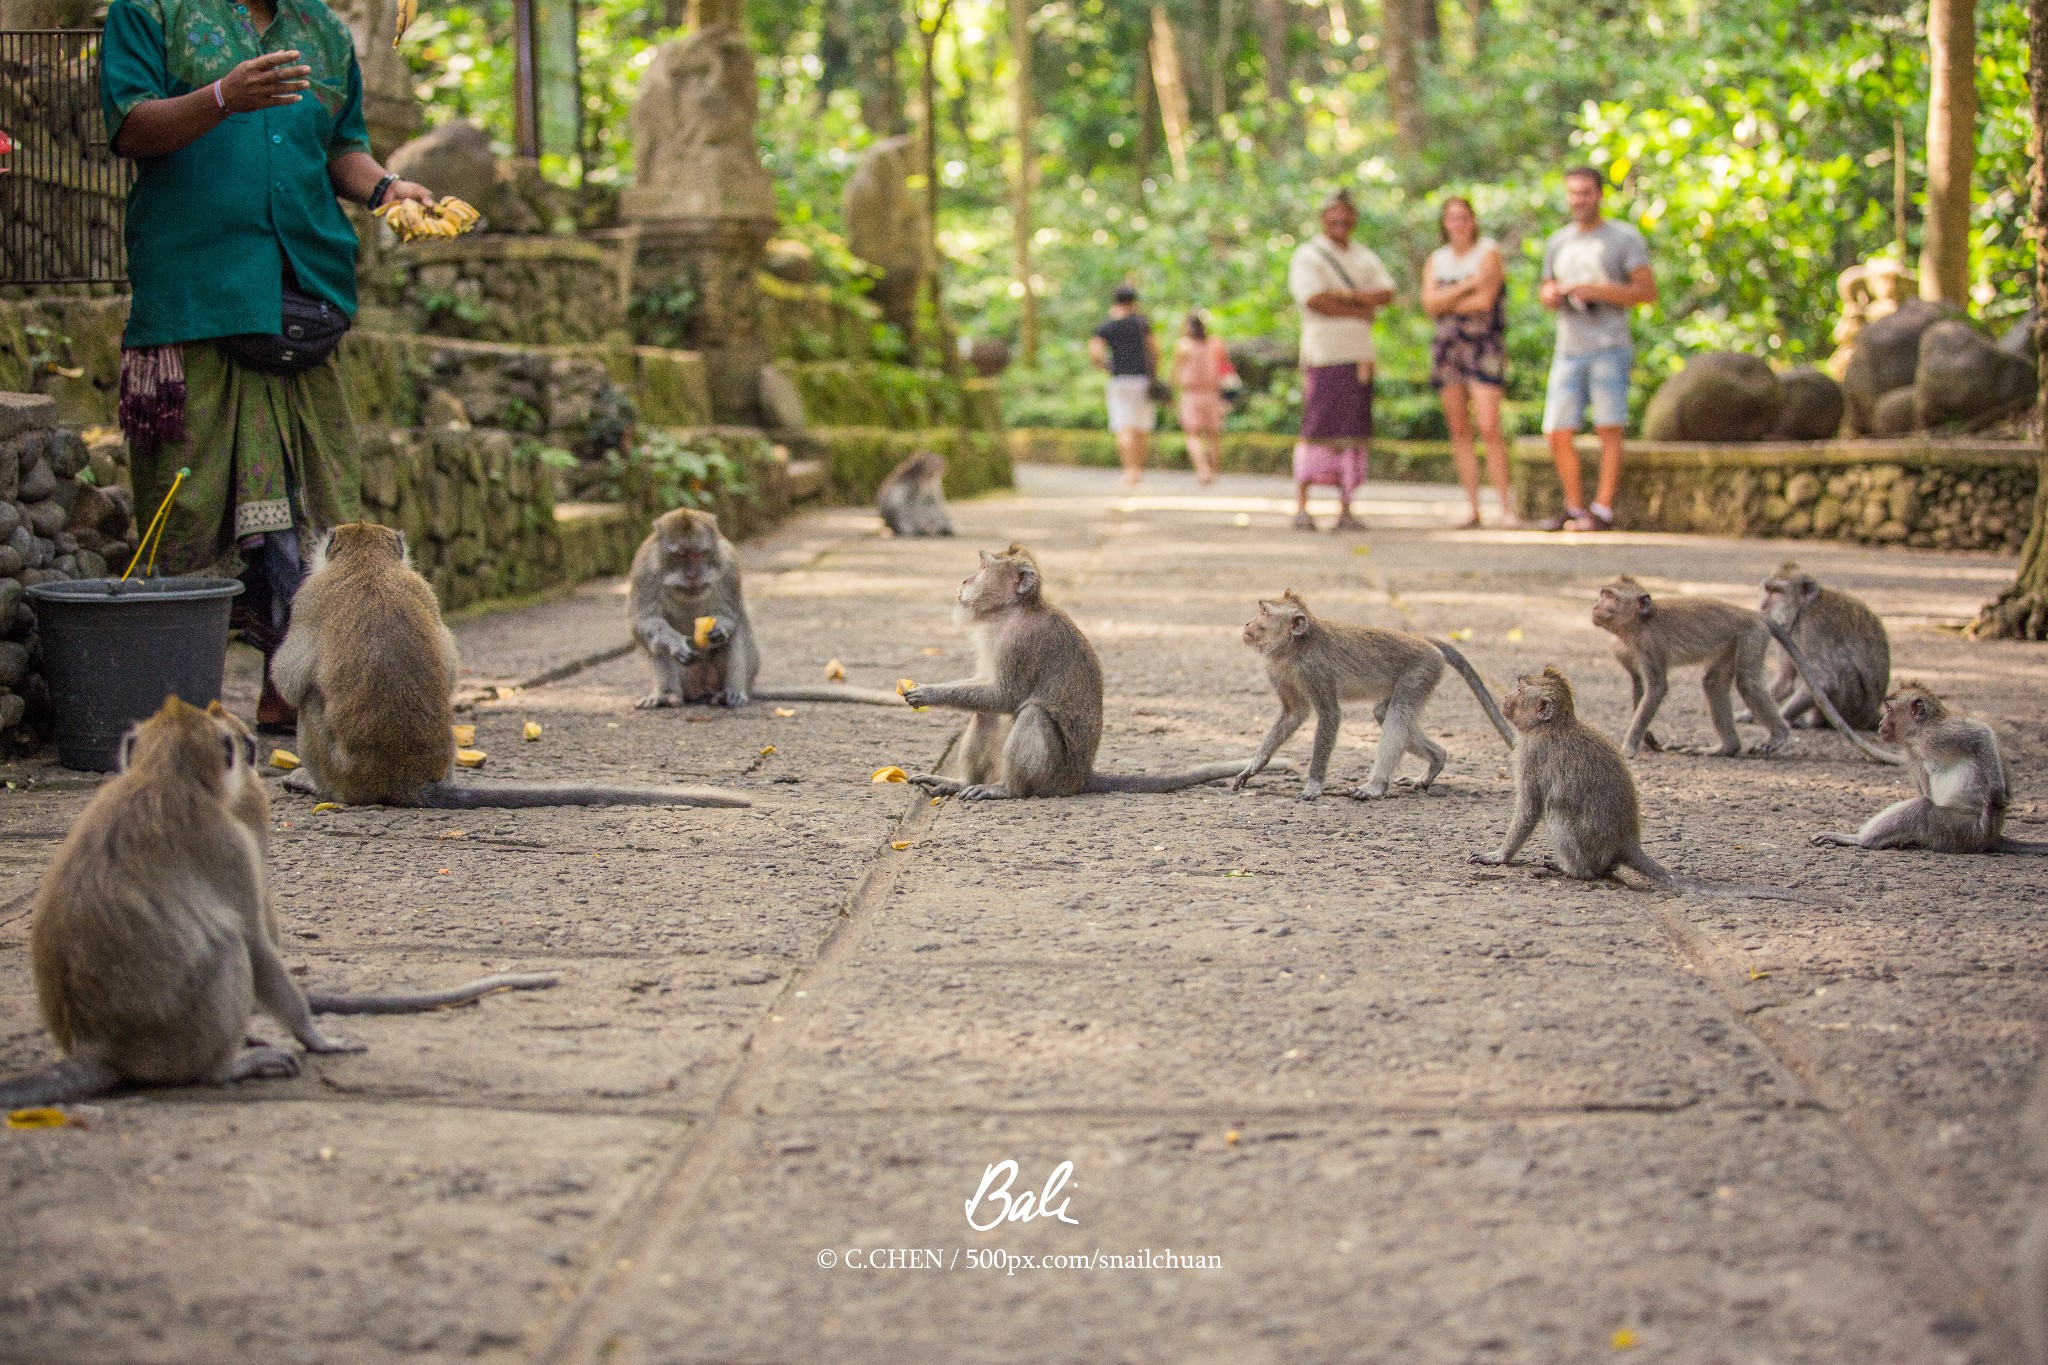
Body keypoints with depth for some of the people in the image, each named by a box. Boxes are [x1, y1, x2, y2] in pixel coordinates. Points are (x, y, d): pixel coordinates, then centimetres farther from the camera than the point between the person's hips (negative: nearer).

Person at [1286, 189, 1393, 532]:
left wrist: (1345, 295, -10)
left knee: (1354, 434, 3)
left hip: (1359, 357, 6)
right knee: (1316, 430, -10)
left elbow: (1387, 293, 4)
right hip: (1322, 354, -6)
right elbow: (1315, 301, -13)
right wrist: (1361, 311, -6)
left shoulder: (1365, 258, 19)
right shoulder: (1307, 256, 2)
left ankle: (1345, 510, 5)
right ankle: (1301, 507, -6)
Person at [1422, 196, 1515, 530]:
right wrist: (1467, 285, -11)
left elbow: (1484, 302, -12)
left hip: (1484, 346, -5)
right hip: (1447, 348, 5)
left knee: (1489, 427, -15)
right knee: (1458, 430, 3)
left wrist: (1445, 303, -1)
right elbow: (1430, 304, -2)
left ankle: (1506, 507, -11)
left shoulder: (1489, 252, -1)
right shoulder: (1436, 259, 14)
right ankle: (1473, 508, 6)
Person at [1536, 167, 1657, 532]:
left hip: (1609, 348, -5)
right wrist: (1548, 296, 2)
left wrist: (1597, 291, -15)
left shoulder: (1624, 238, 0)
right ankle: (1574, 506, 13)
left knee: (1609, 430, -5)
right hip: (1568, 351, 5)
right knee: (1558, 434, 1)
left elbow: (1648, 291, -6)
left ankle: (1603, 509, -3)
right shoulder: (1558, 242, 17)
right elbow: (1548, 292, 27)